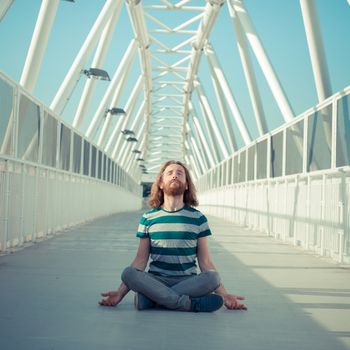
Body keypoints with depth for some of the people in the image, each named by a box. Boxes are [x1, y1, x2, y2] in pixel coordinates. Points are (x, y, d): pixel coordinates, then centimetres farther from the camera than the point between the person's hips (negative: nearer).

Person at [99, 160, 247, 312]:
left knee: (212, 277, -31)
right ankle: (192, 304, -30)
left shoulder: (198, 218, 7)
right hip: (156, 280, 0)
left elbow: (205, 262, 7)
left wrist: (224, 294, -1)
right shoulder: (148, 218, 8)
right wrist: (120, 293, -1)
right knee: (128, 273, -30)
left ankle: (152, 297, -25)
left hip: (188, 281, 0)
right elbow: (140, 260, 8)